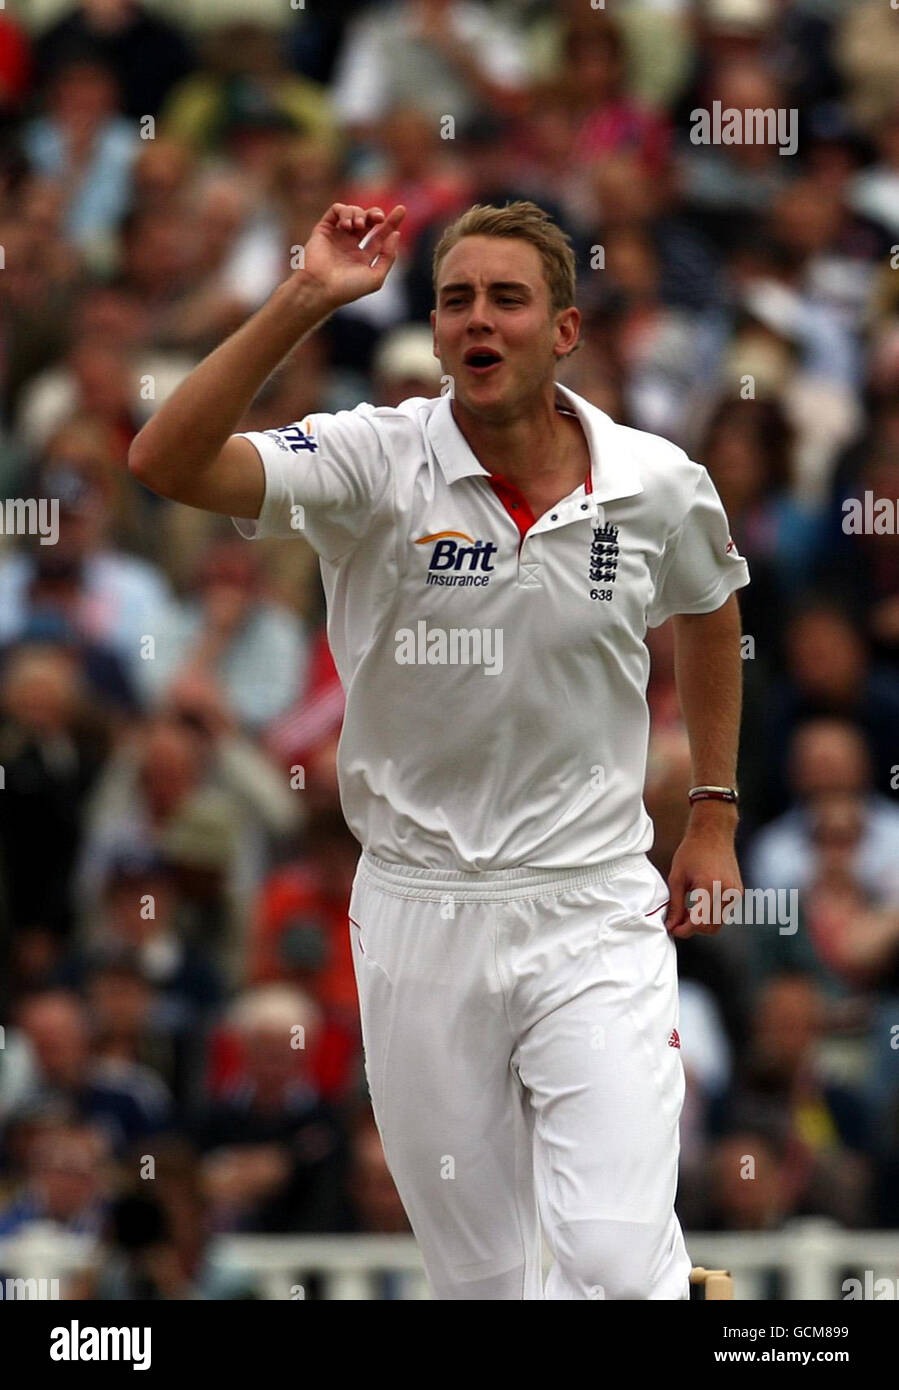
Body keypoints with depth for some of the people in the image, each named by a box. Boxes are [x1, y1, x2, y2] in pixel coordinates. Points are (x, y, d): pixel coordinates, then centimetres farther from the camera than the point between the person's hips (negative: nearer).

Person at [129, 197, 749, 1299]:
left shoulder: (661, 486, -2)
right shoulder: (380, 464, -9)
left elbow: (708, 609, 21)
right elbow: (165, 462, -24)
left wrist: (713, 816, 19)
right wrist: (306, 299, -29)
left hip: (592, 912, 0)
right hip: (418, 909, 0)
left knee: (619, 1268, -16)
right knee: (476, 1271, 8)